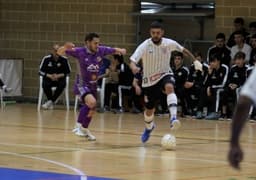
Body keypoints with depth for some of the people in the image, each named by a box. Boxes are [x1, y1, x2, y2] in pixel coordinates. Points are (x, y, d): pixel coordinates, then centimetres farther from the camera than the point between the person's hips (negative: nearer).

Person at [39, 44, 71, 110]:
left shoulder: (64, 59, -7)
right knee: (45, 84, -33)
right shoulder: (46, 59, -7)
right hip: (48, 78, 0)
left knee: (63, 84, -33)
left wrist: (59, 76, -15)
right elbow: (41, 71, -2)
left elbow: (67, 72, 2)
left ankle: (50, 101, -23)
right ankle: (51, 104, -13)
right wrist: (50, 76, -17)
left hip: (60, 78, 0)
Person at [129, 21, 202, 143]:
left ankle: (173, 117, -47)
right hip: (149, 80, 0)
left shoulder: (169, 43, -11)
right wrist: (134, 67, -52)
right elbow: (132, 60, -29)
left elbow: (182, 49, 9)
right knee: (149, 109, 10)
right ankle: (148, 128, 44)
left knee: (169, 87, -37)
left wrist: (195, 60, 11)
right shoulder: (145, 46, -19)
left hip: (165, 74, 0)